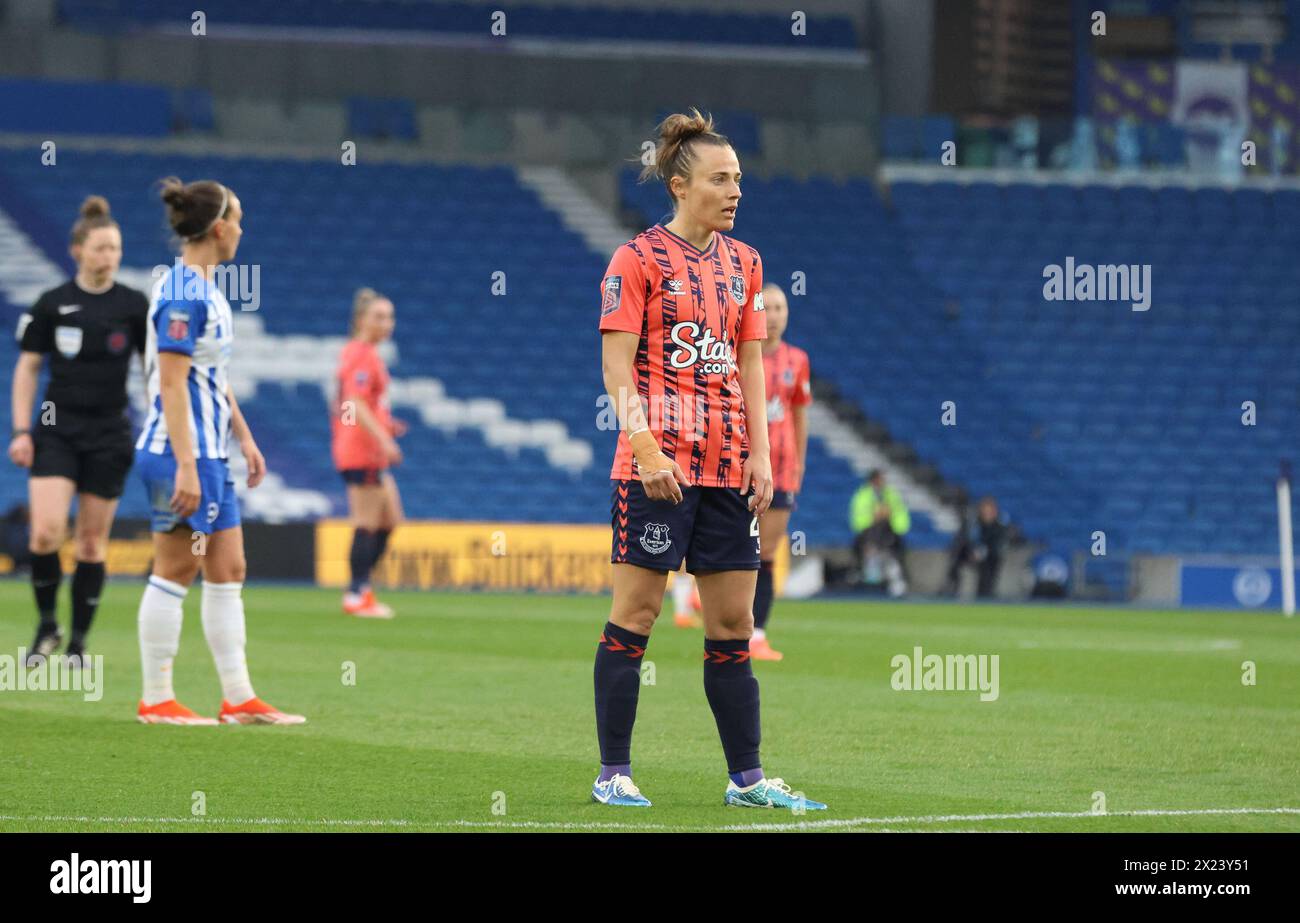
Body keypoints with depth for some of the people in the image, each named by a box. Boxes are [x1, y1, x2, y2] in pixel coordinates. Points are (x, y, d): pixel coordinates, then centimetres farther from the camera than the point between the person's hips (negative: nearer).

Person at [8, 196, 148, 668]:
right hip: (57, 429, -1)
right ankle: (47, 625, 5)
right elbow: (27, 367, 5)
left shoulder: (134, 305, 1)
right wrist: (21, 430, -2)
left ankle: (78, 641, 13)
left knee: (92, 541, 3)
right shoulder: (53, 304, 0)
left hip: (109, 434, 1)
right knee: (46, 532, -15)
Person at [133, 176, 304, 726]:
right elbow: (171, 385, -21)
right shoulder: (182, 296, -17)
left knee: (228, 571, 9)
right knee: (175, 571, -4)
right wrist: (185, 467, -24)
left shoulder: (205, 289, 14)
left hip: (210, 454, 10)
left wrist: (244, 437, 23)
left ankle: (238, 699, 11)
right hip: (182, 453, -10)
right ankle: (156, 701, 2)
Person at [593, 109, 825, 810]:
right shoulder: (639, 259, -5)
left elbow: (749, 365, 16)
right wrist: (647, 448, -19)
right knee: (634, 615, -3)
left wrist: (760, 455, 6)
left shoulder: (742, 264, 13)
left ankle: (746, 777, 10)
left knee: (734, 623, 6)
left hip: (727, 464, 6)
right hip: (657, 465, -6)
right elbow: (616, 364, -9)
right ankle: (612, 774, 2)